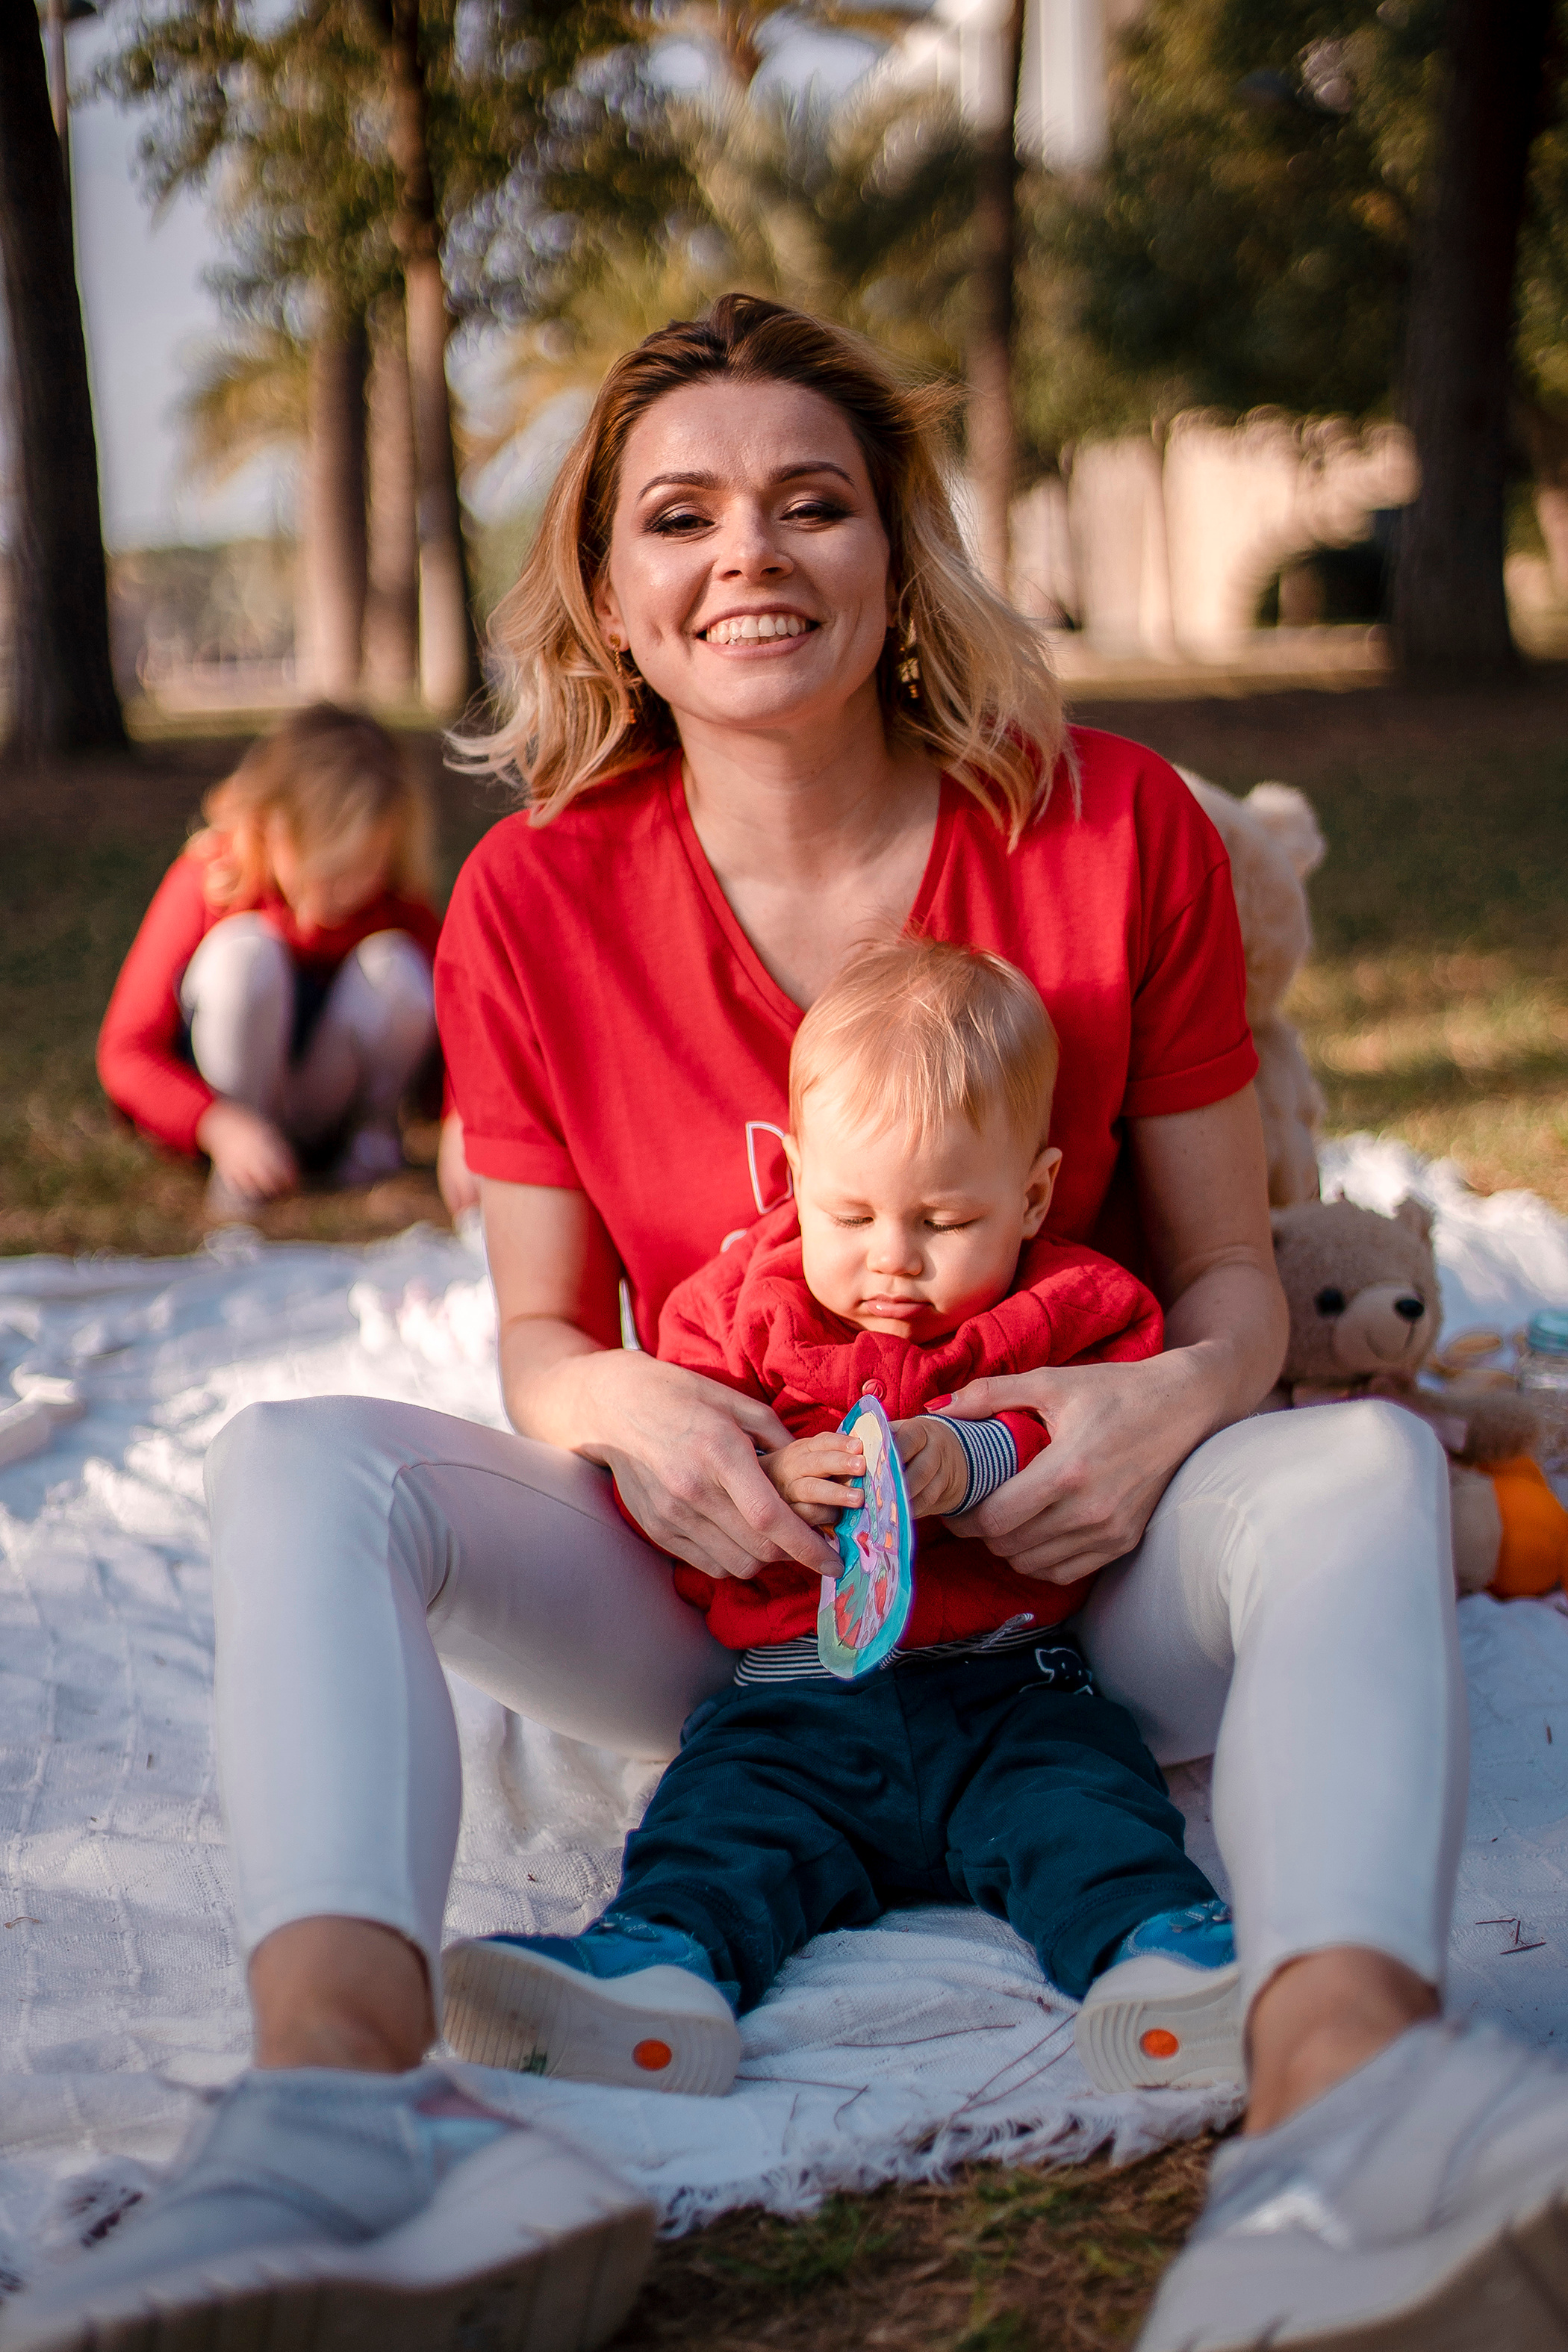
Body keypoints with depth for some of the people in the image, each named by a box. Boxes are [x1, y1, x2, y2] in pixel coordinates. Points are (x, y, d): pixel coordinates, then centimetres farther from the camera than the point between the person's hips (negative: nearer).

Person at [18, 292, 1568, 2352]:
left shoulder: (1114, 830, -3)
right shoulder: (536, 903, -2)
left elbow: (1230, 1267, 3)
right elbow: (542, 1336, 5)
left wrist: (1188, 1395, -22)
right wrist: (622, 1404, -20)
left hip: (1058, 1570, 0)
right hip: (709, 1593, 1)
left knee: (1372, 1463, -31)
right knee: (299, 1466, -22)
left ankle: (1336, 2111, -58)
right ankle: (334, 2079, -48)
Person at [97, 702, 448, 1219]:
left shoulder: (400, 904, -15)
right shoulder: (209, 881, -21)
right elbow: (124, 1052, -22)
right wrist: (221, 1127, -39)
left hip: (327, 1107, 2)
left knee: (395, 962, -28)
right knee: (243, 948, -32)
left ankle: (373, 1127, -2)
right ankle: (238, 1172, -16)